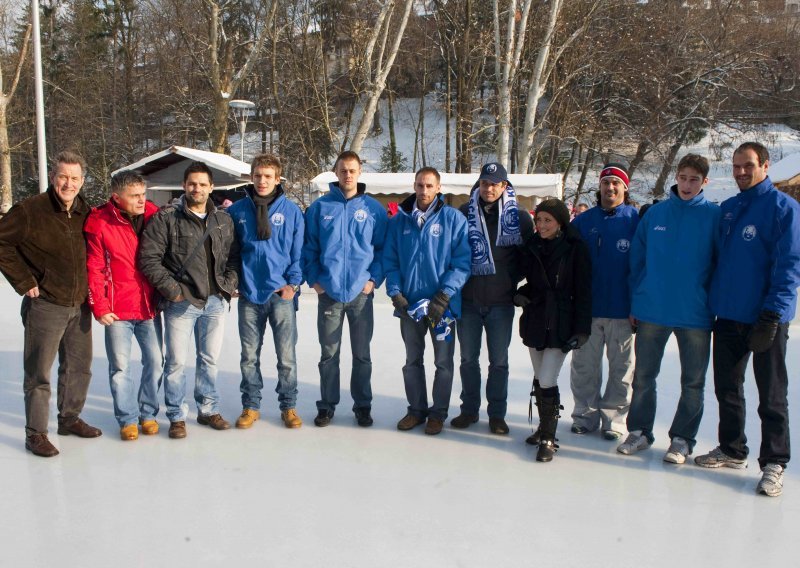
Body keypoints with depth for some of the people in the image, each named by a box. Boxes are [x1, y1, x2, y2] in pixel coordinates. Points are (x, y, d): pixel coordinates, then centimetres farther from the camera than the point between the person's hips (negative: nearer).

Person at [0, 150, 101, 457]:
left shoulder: (86, 213, 5)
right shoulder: (30, 210, -13)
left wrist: (88, 287, 9)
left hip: (80, 305, 6)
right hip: (46, 305, -6)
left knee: (79, 367, 15)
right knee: (39, 373, 3)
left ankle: (70, 418, 33)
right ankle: (35, 433, 15)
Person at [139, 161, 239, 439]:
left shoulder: (224, 220, 8)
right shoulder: (166, 218, -5)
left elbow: (234, 257, 13)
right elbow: (148, 258, -9)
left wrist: (228, 287, 0)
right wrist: (172, 290, -11)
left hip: (215, 302, 4)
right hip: (181, 302, -4)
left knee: (209, 359, 14)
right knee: (176, 361, 3)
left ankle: (209, 410, 28)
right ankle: (177, 417, 17)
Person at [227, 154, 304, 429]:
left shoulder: (291, 210, 1)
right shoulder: (237, 210, 4)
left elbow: (298, 251, 2)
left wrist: (293, 283, -6)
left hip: (282, 293, -1)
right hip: (249, 294, 2)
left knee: (286, 356, 5)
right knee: (249, 356, 10)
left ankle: (288, 406, 19)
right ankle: (250, 406, 23)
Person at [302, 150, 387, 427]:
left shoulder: (373, 208, 2)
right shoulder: (320, 207, 3)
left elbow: (383, 247, 4)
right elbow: (309, 247, 5)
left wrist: (374, 279, -5)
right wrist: (313, 279, -4)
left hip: (361, 292, 0)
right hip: (328, 291, 0)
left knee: (362, 354, 10)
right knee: (329, 353, 9)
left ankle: (363, 405, 23)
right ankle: (327, 405, 22)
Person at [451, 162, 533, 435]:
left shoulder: (519, 217, -1)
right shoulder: (464, 214, 0)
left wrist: (513, 280, -2)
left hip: (501, 302, -1)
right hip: (468, 300, 1)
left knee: (499, 361, 8)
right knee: (468, 359, 11)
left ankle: (497, 414, 22)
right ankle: (469, 409, 26)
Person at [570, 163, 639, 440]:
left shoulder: (636, 220, -3)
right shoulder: (583, 221, 5)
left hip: (622, 310, -2)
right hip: (587, 308, 2)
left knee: (621, 367, 9)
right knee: (584, 366, 9)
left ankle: (614, 418, 22)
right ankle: (586, 415, 24)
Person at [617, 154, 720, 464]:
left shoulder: (714, 216, -3)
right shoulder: (655, 213, 3)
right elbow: (637, 259, 6)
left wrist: (715, 305, -4)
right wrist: (635, 302, 3)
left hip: (695, 313, -2)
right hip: (651, 311, 2)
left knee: (693, 381, 9)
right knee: (643, 376, 11)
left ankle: (682, 439, 24)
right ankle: (639, 432, 26)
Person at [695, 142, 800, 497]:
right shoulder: (727, 209, 11)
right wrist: (712, 301, 11)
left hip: (766, 319, -6)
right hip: (727, 315, 6)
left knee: (771, 396, 5)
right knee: (727, 389, 15)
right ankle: (732, 450, 30)